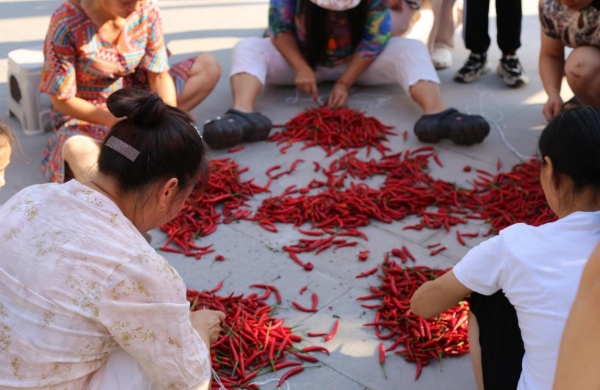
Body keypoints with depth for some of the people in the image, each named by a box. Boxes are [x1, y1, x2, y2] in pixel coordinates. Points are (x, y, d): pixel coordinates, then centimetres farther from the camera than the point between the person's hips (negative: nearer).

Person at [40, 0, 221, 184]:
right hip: (86, 114, -5)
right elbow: (61, 99, -17)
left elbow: (159, 74, -8)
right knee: (78, 150, -42)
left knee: (209, 67, -8)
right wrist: (117, 120, -28)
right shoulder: (66, 23, -23)